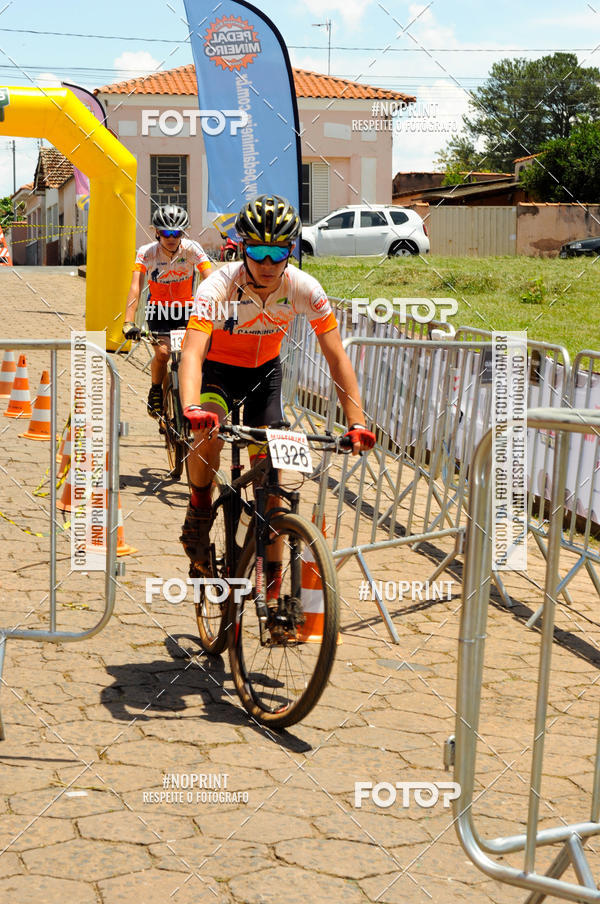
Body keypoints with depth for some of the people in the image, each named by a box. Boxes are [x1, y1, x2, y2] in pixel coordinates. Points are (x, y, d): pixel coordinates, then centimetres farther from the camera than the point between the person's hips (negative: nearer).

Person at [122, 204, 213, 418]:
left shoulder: (192, 249, -20)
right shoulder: (146, 252, -20)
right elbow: (135, 287, -27)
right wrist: (129, 322, -39)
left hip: (185, 308, 1)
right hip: (158, 308, -1)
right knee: (162, 352, -20)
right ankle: (156, 390, 8)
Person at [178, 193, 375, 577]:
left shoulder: (304, 289, -24)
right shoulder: (219, 287, -31)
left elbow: (337, 358, -22)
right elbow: (192, 354, -42)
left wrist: (357, 423, -32)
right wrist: (192, 408, -62)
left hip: (265, 370, 2)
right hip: (219, 368, -2)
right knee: (208, 432, -33)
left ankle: (273, 584, 7)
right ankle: (198, 517, -5)